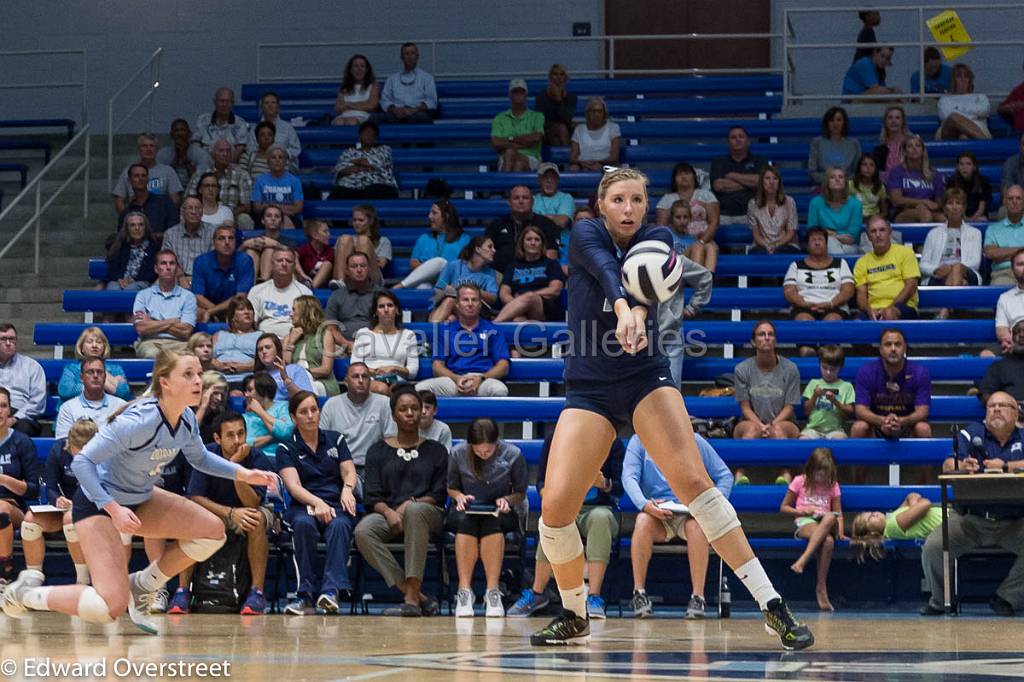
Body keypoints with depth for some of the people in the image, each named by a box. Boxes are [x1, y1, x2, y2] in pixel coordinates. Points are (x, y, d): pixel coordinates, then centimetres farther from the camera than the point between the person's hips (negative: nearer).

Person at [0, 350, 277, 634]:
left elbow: (200, 458, 15)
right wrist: (113, 509, -35)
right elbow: (81, 462, -28)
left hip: (139, 499, 8)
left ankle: (142, 586, 11)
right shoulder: (139, 421, -31)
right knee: (111, 607, -19)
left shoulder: (186, 420, -7)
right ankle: (25, 593, 2)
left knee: (212, 531, -5)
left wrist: (243, 474, 2)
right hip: (97, 503, -8)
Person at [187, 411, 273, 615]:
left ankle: (257, 592, -33)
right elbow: (195, 498, -21)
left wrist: (236, 466, -39)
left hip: (245, 513, -1)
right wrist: (231, 513, -35)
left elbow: (252, 504, -29)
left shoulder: (257, 459, -20)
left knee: (257, 520, -36)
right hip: (214, 512, 1)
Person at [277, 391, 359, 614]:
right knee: (303, 523, -38)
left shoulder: (335, 439, 17)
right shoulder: (286, 449, 9)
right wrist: (317, 502, -27)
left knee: (340, 525, -35)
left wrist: (347, 489, -18)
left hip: (337, 505, 1)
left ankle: (332, 590, -49)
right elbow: (293, 485, -7)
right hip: (303, 506, -1)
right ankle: (306, 594, -39)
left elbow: (350, 472, 7)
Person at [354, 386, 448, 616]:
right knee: (363, 531, -33)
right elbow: (372, 496, 6)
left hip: (428, 514, -1)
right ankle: (417, 597, -36)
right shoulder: (378, 450, 17)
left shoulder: (435, 451, 17)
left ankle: (412, 597, -41)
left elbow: (439, 495, 6)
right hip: (387, 513, 1)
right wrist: (389, 512, -17)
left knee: (414, 511, -39)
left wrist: (410, 504, -13)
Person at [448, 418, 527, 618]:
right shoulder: (458, 453, -3)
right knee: (466, 521, -37)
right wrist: (459, 496, -11)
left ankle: (493, 591, -40)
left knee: (491, 522, -38)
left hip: (500, 513, -1)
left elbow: (520, 492, 6)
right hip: (465, 511, 1)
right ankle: (464, 590, -38)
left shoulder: (513, 455, -4)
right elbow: (450, 487, 11)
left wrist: (507, 500, -15)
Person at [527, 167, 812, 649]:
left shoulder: (656, 240, 1)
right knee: (555, 505, -13)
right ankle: (575, 618, 12)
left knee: (693, 480, -20)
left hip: (647, 379, 0)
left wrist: (639, 314, -46)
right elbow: (607, 270, -26)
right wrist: (622, 308, -48)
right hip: (587, 391, 0)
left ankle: (772, 605, -20)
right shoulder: (586, 235, -2)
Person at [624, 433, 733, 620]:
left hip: (689, 514, 0)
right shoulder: (639, 441, 7)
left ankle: (698, 596, -34)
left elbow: (725, 475, 10)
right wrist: (644, 504, -25)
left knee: (696, 524, -35)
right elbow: (629, 476, -6)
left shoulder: (695, 442, 8)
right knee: (643, 520, -34)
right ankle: (639, 593, -28)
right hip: (658, 516, 0)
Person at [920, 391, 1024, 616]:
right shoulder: (972, 434, 3)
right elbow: (947, 465, -13)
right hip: (970, 519, -1)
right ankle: (939, 600, 2)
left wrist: (1005, 467, -19)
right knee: (933, 547, -23)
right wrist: (961, 466, -36)